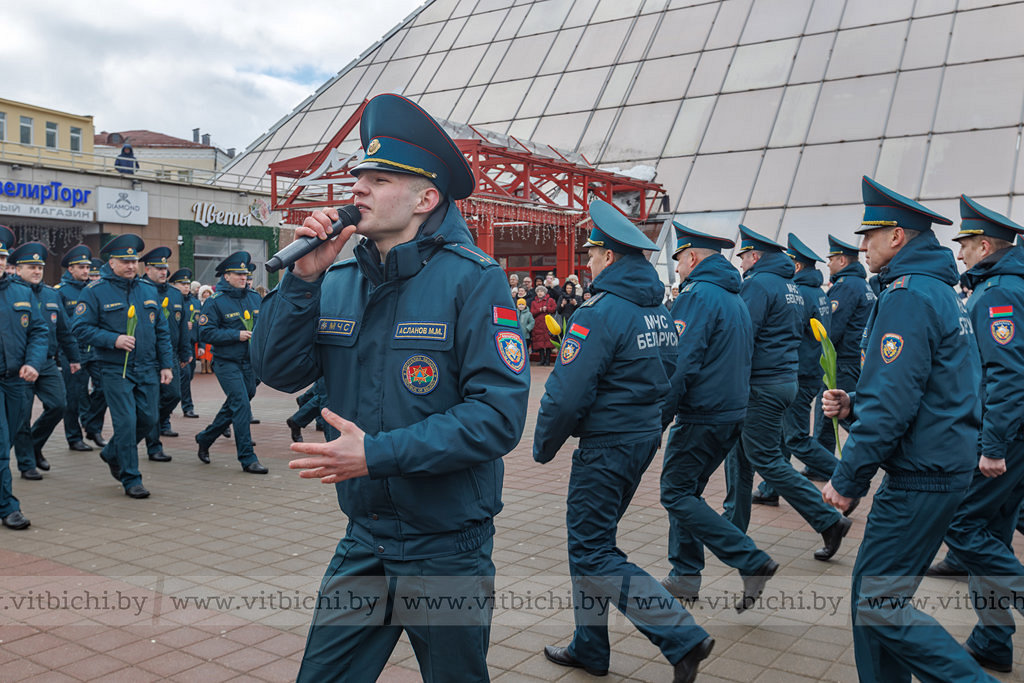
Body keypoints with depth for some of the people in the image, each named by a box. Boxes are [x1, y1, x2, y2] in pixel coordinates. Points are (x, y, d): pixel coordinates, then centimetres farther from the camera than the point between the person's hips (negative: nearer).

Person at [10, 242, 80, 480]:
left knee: (58, 404, -3)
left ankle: (35, 445, 22)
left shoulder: (52, 294, 12)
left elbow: (64, 331, 18)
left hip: (48, 363, 5)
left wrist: (73, 357, 20)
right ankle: (27, 464, 14)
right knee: (22, 416, 1)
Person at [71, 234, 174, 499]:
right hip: (115, 370, -5)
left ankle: (112, 453, 34)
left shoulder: (149, 289, 11)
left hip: (148, 369, 5)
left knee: (148, 418, 8)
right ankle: (131, 479, 6)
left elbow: (162, 331, 13)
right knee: (126, 422, -6)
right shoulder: (95, 291, -4)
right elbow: (80, 327, -8)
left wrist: (166, 364, 8)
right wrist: (113, 340, -19)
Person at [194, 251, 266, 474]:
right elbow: (206, 333, -13)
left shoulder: (254, 298, 8)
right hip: (227, 363, -6)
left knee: (233, 407, 16)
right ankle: (247, 459, -7)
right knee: (242, 406, -13)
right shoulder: (215, 302, -9)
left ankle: (205, 439, 38)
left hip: (250, 362, 6)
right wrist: (236, 335, -19)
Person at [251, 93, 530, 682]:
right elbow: (279, 371, -2)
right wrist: (304, 278, -13)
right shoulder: (340, 279, 1)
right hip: (362, 543, 5)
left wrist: (380, 454, -25)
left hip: (448, 550, -4)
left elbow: (500, 414, -23)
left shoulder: (472, 279, -16)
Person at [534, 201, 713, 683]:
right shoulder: (660, 312, 9)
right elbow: (667, 376, 16)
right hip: (646, 438, 9)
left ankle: (684, 638, -5)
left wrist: (544, 446, -7)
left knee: (593, 555, -2)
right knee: (590, 541, 19)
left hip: (607, 446, -9)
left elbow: (566, 393, -21)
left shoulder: (600, 314, -19)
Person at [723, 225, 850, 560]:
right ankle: (733, 525, 23)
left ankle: (829, 520, -2)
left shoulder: (758, 284, -14)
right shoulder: (791, 287, 17)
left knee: (766, 460, -4)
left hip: (761, 385, -10)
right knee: (738, 454, 16)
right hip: (785, 379, 10)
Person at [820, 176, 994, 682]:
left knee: (879, 605, -4)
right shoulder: (942, 291, 16)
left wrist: (848, 480, -15)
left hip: (920, 479, -10)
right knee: (871, 593, 15)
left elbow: (891, 405, -23)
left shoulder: (907, 295, -17)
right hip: (946, 468, 10)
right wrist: (853, 406, 9)